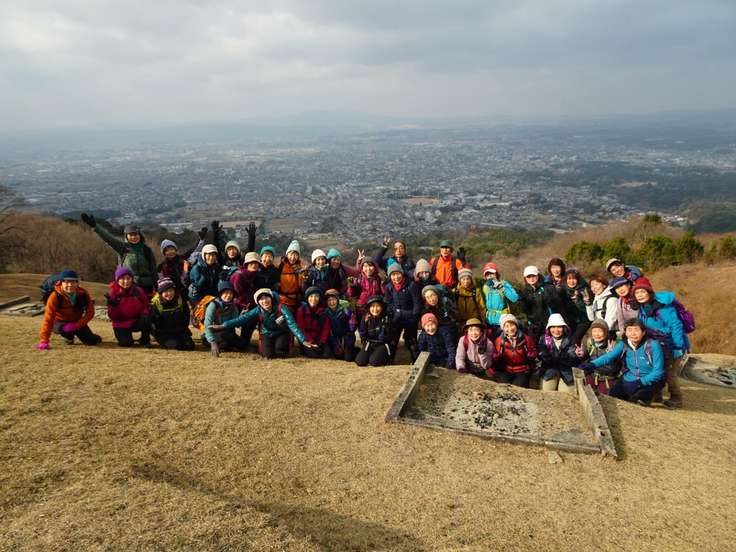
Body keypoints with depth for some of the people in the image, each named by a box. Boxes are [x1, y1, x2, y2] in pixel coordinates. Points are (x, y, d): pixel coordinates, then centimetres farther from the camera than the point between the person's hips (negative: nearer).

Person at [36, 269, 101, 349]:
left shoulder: (83, 293, -18)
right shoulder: (55, 296, -26)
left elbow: (90, 312, -13)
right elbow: (48, 318, -27)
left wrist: (76, 325, -27)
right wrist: (44, 341, -32)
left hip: (77, 322, 2)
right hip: (60, 323, -2)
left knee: (92, 341, -12)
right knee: (63, 328, -38)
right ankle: (69, 337, 1)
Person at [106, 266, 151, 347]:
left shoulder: (138, 290, -7)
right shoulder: (113, 293, -9)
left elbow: (146, 306, 5)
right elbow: (113, 317, -9)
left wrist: (144, 314, -18)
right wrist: (112, 306, -27)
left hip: (137, 322, 1)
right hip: (121, 325, -1)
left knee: (146, 319, -32)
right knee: (126, 342, -25)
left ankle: (145, 340, -4)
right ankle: (125, 337, 15)